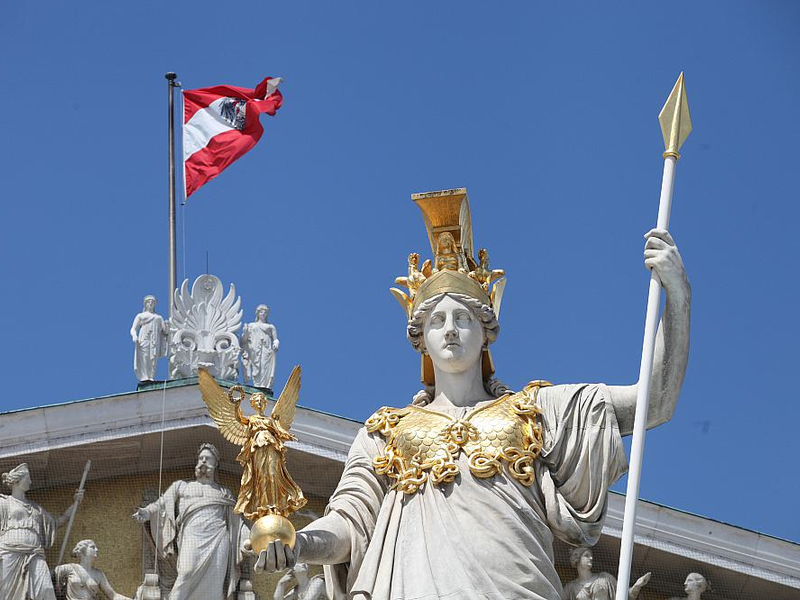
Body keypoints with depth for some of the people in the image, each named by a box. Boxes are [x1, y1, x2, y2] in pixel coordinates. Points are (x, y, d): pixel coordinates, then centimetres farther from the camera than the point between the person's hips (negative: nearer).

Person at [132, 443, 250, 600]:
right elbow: (162, 503, 13)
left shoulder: (225, 493, 25)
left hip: (217, 538, 1)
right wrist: (147, 512, -7)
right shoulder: (182, 486, 22)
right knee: (188, 573, -24)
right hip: (191, 536, -1)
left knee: (213, 583, -10)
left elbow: (236, 522, 20)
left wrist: (250, 538, 6)